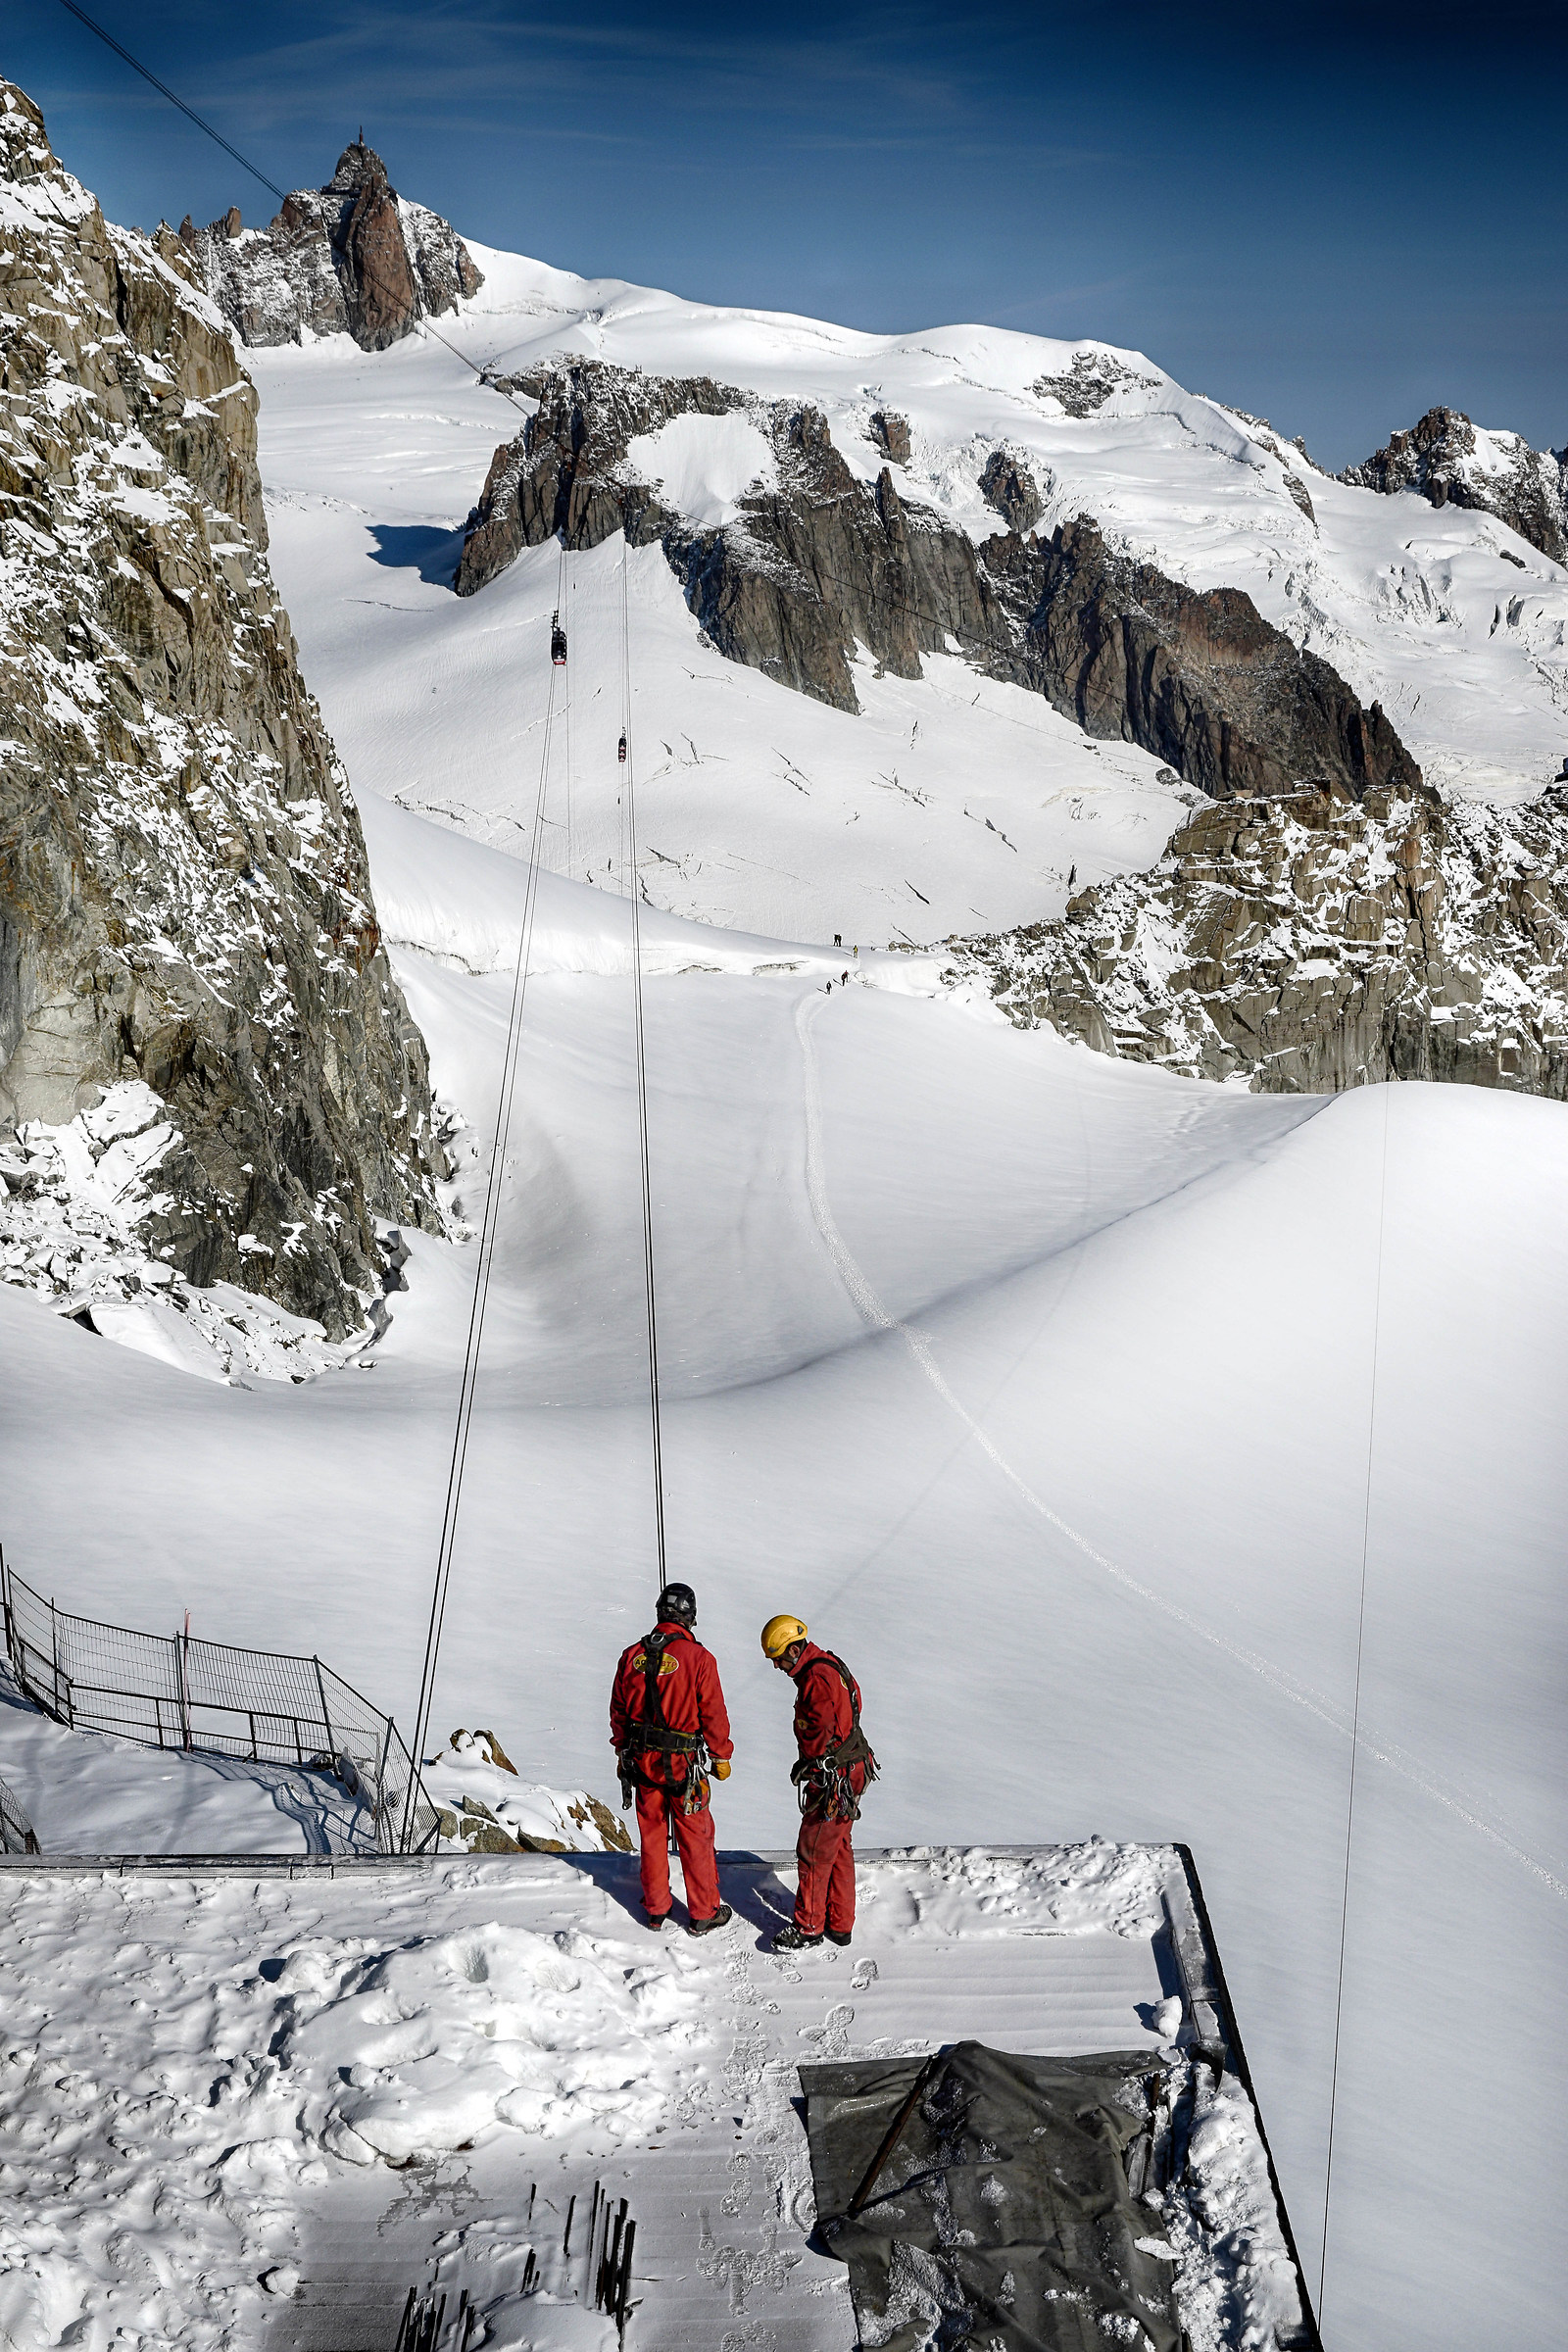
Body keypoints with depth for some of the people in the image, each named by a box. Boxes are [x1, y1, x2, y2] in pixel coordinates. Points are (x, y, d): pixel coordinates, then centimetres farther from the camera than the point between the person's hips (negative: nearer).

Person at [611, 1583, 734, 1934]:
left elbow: (618, 1712, 7)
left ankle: (655, 1909, 29)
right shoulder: (699, 1658, -15)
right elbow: (714, 1715, -10)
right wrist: (722, 1757, 4)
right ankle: (703, 1913, 19)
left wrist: (622, 1753, 20)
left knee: (652, 1835, 17)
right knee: (695, 1838, 10)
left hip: (641, 1760, 4)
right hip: (682, 1762, -4)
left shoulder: (632, 1656, -3)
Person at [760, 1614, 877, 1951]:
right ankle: (840, 1924, 29)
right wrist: (810, 1761, 11)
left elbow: (820, 1731, -25)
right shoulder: (830, 1665, 10)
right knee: (839, 1849, 19)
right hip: (851, 1772, 10)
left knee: (814, 1853, 3)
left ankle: (809, 1927, 15)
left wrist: (805, 1763, -8)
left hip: (834, 1780, -10)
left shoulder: (816, 1677, -22)